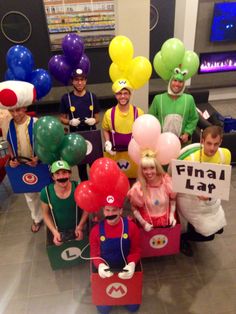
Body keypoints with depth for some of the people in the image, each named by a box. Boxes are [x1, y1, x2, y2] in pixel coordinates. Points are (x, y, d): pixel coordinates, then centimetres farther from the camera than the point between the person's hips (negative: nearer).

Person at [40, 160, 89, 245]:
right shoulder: (46, 192, -25)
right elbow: (46, 214, -8)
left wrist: (80, 227, -15)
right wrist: (54, 232, -15)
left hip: (76, 229, 0)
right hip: (58, 231, 1)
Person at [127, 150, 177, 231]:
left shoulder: (166, 182, -14)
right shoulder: (138, 188, -19)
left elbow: (173, 200, 1)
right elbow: (134, 208, -8)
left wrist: (172, 214, -8)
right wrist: (143, 223, -13)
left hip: (166, 223, 2)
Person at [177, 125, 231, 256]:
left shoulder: (225, 154, -16)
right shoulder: (191, 159, -31)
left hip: (211, 197, 6)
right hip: (190, 198, -6)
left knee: (218, 228, 20)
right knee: (208, 234, 1)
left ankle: (193, 226, 47)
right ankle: (182, 239, 28)